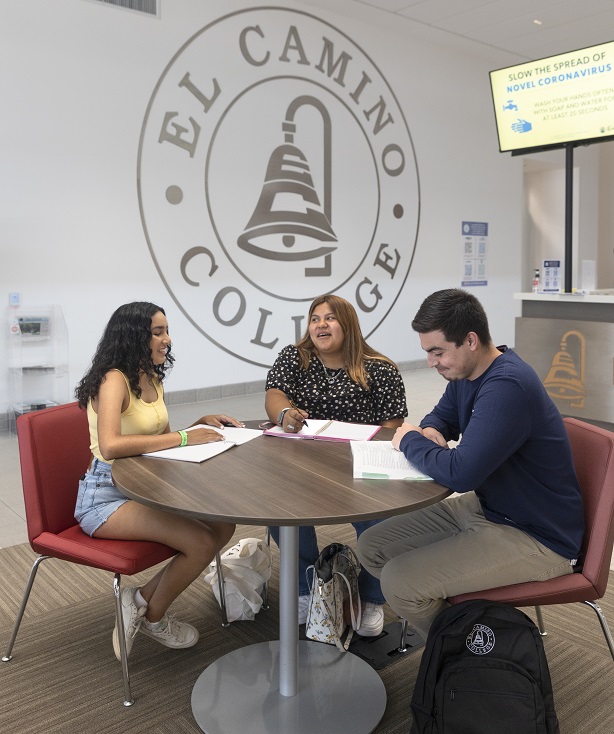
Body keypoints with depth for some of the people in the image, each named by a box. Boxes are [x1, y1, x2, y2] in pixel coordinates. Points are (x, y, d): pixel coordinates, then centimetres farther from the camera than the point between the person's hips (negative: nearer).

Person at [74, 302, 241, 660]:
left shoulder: (153, 380, 10)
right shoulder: (114, 380, -18)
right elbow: (110, 446, -33)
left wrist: (201, 423, 3)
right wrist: (182, 437, -28)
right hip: (106, 496, -9)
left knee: (224, 526, -7)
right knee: (201, 542, -21)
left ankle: (143, 600, 8)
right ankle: (152, 617, 7)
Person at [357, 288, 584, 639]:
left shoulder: (508, 386, -28)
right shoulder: (466, 372, 2)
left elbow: (460, 474, -33)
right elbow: (443, 416, 21)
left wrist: (410, 440, -14)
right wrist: (430, 433, -4)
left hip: (536, 538, -9)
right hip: (485, 506, 10)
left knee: (399, 582, -22)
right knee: (372, 547, 4)